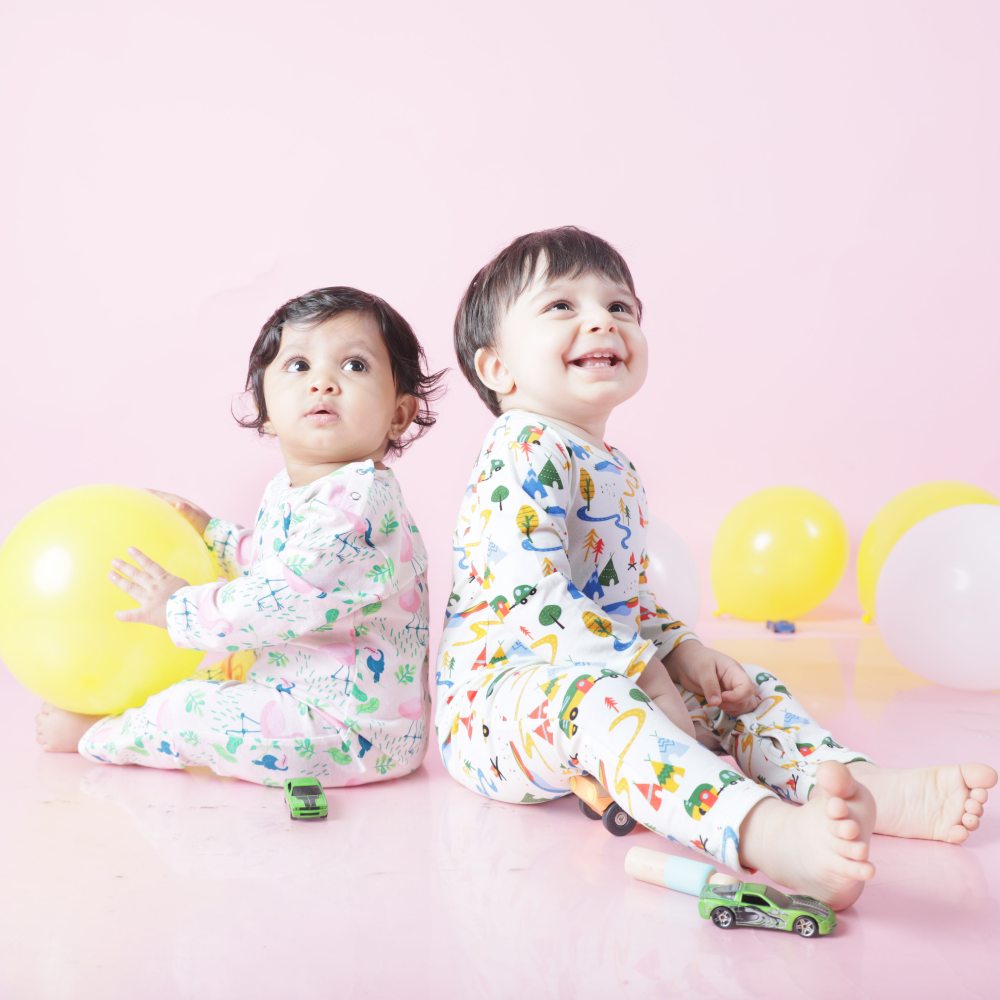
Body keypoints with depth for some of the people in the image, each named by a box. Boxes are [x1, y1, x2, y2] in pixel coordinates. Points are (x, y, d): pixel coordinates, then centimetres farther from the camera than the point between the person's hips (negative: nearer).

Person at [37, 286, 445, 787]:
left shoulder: (357, 501, -26)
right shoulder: (286, 491, 8)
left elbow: (282, 599, -30)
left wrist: (179, 609, -16)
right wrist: (209, 532, 20)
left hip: (353, 728, -10)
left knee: (190, 712, -6)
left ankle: (95, 732, 18)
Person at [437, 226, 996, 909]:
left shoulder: (618, 473, 16)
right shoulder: (524, 454, -14)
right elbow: (534, 598, -24)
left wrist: (682, 652, 4)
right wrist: (643, 674, -24)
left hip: (607, 683, 10)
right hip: (501, 693, -10)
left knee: (746, 690, 5)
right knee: (596, 700, -39)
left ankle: (870, 790, -19)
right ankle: (769, 829, -61)